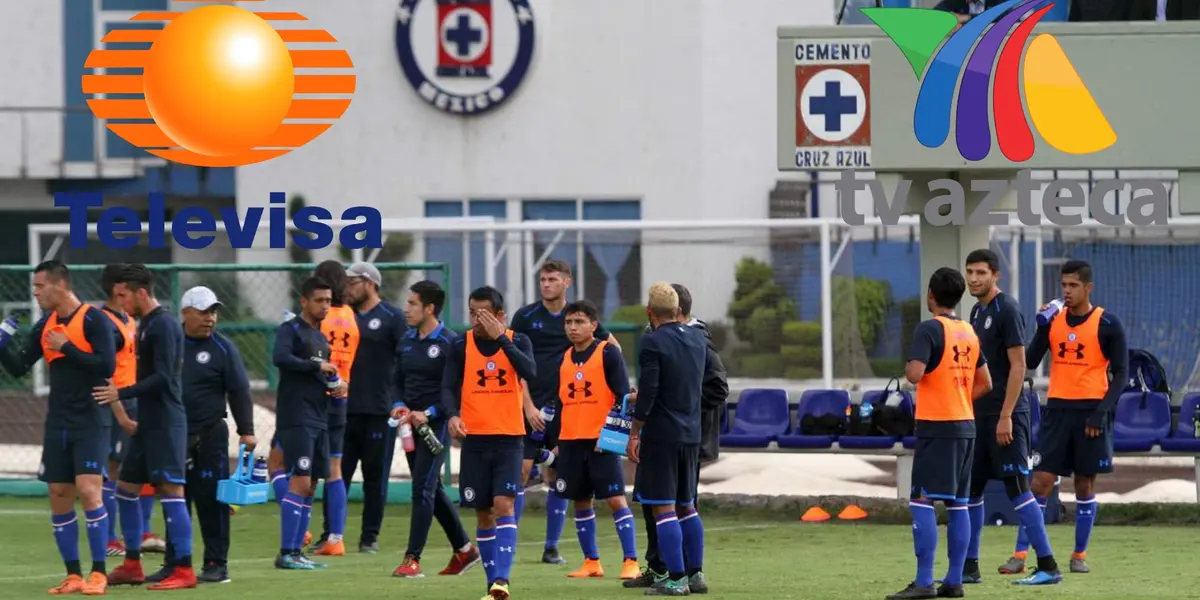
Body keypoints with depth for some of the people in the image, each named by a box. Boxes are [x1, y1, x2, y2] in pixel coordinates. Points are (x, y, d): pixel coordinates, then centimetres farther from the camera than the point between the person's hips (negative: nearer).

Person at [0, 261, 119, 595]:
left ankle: (98, 574, -9)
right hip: (58, 426, 7)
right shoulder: (45, 326, 11)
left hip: (90, 424, -7)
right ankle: (74, 576, 10)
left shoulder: (93, 320, -9)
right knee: (59, 499, 4)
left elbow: (107, 367, -18)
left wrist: (66, 348, -18)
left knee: (89, 492, -15)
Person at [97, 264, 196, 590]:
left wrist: (122, 394, -23)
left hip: (166, 423, -10)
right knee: (126, 488, 13)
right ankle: (132, 566, 20)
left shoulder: (164, 325, -14)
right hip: (148, 422, 10)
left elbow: (163, 377, -21)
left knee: (170, 492, -10)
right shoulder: (146, 324, 15)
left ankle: (184, 571, -9)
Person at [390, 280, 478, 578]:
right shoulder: (407, 341, 11)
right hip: (411, 423, 8)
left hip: (435, 424, -8)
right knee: (432, 490, 14)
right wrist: (399, 405, -1)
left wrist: (428, 414, -20)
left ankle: (412, 559, -11)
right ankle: (464, 549, 26)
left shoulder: (450, 343, -11)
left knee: (423, 489, -11)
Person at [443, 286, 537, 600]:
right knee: (483, 513, 6)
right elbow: (448, 387, -4)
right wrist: (452, 415, -24)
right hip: (474, 439, 2)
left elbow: (530, 372, -18)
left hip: (509, 438, -2)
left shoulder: (517, 341, 0)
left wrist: (500, 337, -20)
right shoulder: (460, 346, 1)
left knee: (504, 505, -17)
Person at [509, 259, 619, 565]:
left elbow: (613, 346, 17)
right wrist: (528, 406, -10)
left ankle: (552, 546, 11)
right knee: (520, 471, -8)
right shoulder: (525, 317, 0)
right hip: (531, 407, -2)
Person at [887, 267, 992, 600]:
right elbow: (985, 384, 17)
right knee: (957, 504, 9)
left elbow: (915, 374, -22)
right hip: (966, 425, 8)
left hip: (936, 426, -8)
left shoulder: (929, 329, -11)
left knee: (922, 503, -8)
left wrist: (907, 368, 0)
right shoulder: (969, 332, 12)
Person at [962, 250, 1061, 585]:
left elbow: (1018, 365, -15)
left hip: (1004, 416, -9)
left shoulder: (1007, 310, -11)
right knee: (969, 489, 10)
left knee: (1017, 488, -10)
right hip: (979, 416, 9)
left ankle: (1048, 566, -9)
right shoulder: (977, 311, 15)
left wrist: (1006, 416, -19)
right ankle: (969, 567, 17)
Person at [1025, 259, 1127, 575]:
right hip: (1058, 409, 2)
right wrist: (1042, 326, -9)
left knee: (1085, 484, 4)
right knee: (1040, 481, -5)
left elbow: (1120, 374, -2)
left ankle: (1080, 555, 14)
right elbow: (1030, 363, 5)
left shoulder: (1107, 324, -3)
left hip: (1091, 412, -2)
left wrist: (1102, 412, -12)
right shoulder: (1053, 320, 7)